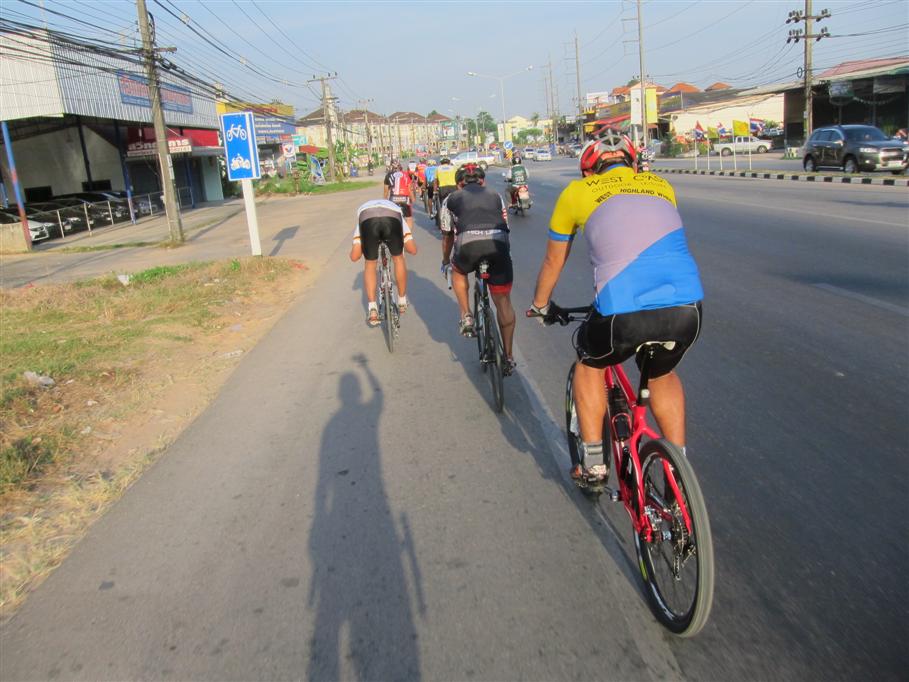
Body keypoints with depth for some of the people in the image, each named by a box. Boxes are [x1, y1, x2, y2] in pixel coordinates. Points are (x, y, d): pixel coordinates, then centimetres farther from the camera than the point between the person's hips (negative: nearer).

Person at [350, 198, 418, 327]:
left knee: (370, 264, 23)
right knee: (398, 258, 28)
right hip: (393, 218, 0)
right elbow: (413, 250, 32)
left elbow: (354, 256, 30)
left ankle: (372, 310, 14)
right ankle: (402, 302, 39)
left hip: (367, 219, 0)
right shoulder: (397, 211, 46)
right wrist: (400, 246, 53)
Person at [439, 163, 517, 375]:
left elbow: (447, 236, 35)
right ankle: (508, 357, 22)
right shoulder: (495, 196, 32)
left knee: (458, 271, 35)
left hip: (469, 243, -1)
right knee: (503, 302, 15)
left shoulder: (452, 199, 28)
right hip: (498, 244, 1)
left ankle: (466, 317, 24)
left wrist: (445, 261, 52)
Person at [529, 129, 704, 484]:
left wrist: (541, 305, 47)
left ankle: (593, 464, 31)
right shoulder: (661, 186, 25)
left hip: (624, 313, -3)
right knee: (663, 374, 34)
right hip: (687, 308, 3)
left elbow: (553, 262, 28)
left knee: (589, 364, 29)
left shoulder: (577, 191, 17)